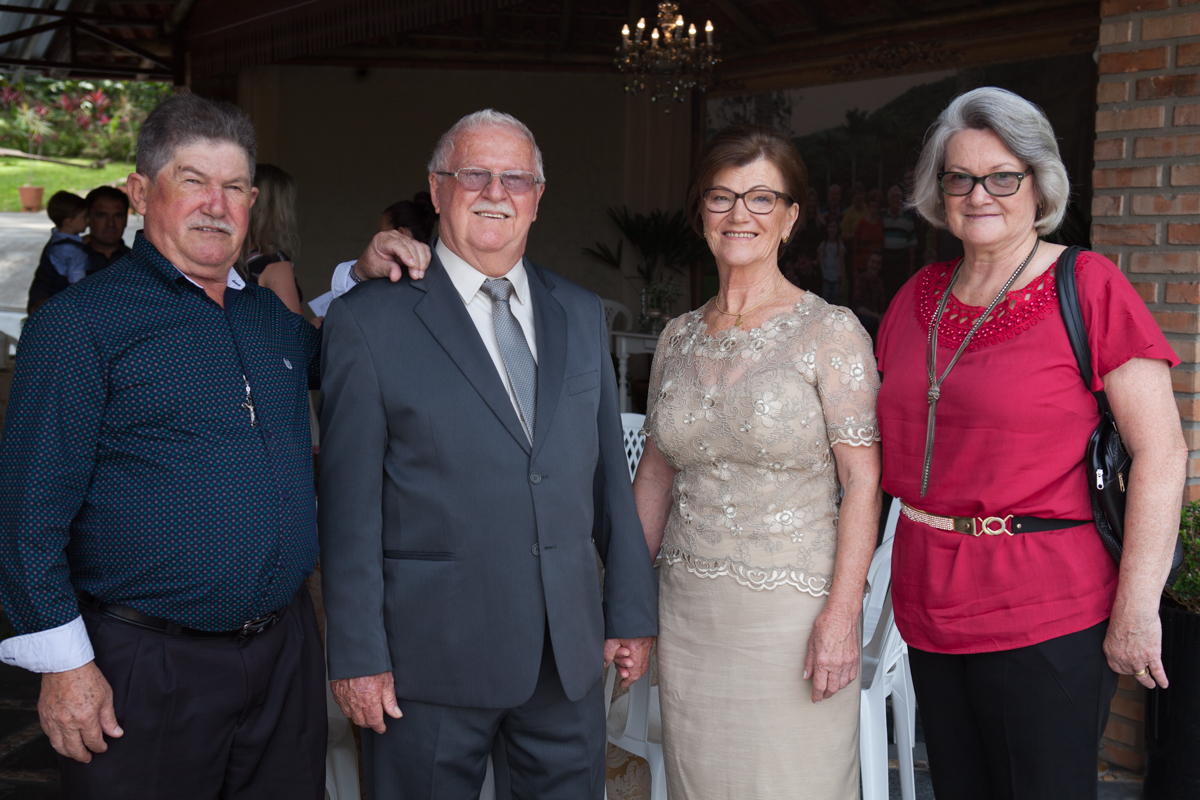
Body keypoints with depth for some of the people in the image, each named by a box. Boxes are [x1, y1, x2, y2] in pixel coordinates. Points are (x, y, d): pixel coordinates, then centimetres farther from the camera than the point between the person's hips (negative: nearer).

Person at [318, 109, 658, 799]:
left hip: (570, 656, 4)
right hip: (432, 661, -4)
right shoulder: (370, 321, -5)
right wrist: (358, 655, -8)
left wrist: (632, 611, 10)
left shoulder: (582, 314, 10)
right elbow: (349, 502, -7)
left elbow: (610, 474, 11)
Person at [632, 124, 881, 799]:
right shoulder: (679, 338, 8)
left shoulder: (831, 332, -7)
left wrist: (842, 614, -17)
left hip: (792, 610, -4)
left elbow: (862, 479, -10)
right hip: (688, 609, 5)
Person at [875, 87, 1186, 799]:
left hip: (1046, 619, -6)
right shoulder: (921, 297, 9)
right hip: (930, 606, 6)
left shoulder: (1087, 286, -9)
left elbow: (1162, 449, -13)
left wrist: (1136, 604, -17)